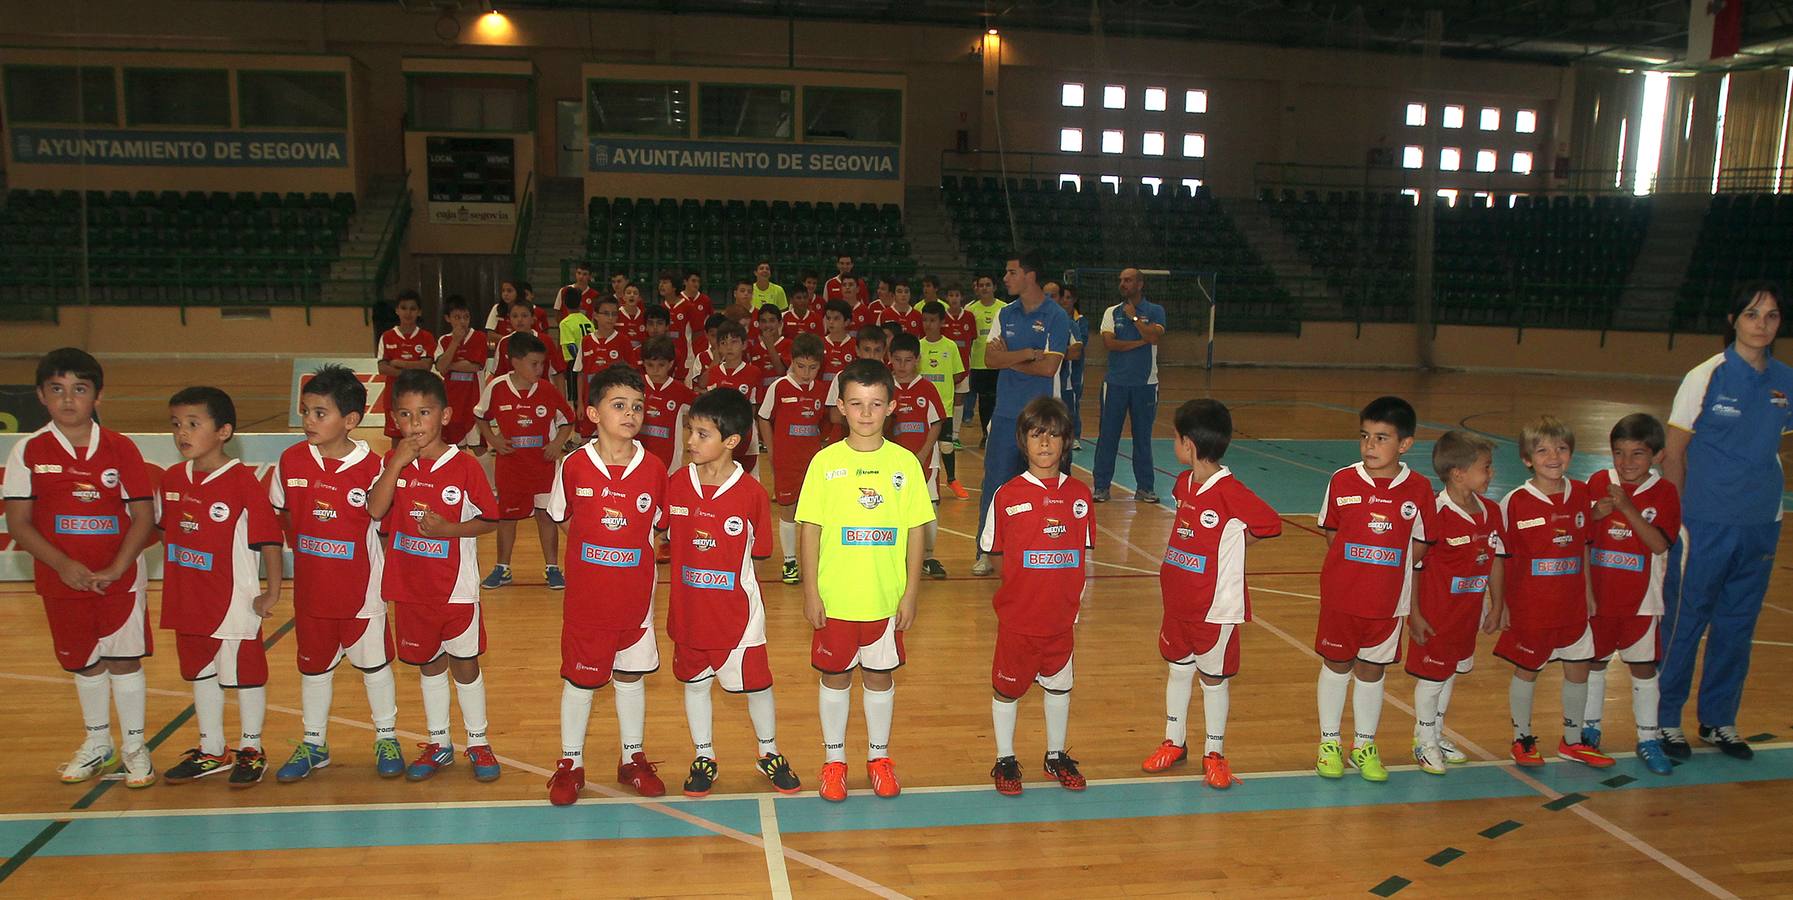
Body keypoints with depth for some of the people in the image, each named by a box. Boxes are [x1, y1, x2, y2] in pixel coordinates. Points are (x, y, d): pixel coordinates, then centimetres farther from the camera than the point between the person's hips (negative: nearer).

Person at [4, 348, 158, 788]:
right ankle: (97, 743, 33)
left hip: (120, 576, -1)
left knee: (124, 658, 4)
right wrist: (63, 564, -16)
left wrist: (115, 569, -15)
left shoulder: (120, 448, -4)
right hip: (62, 579, 2)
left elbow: (144, 516, -5)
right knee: (84, 662, 14)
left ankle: (134, 746, 19)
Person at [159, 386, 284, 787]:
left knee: (245, 672, 8)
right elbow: (163, 529, 17)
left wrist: (272, 593, -18)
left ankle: (251, 749, 25)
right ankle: (212, 750, 35)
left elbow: (269, 539, -15)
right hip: (187, 601, 7)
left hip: (234, 601, -7)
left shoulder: (242, 481, -16)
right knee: (199, 672, 19)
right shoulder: (171, 480, 2)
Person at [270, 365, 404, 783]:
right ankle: (314, 744, 34)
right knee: (313, 665, 17)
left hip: (361, 591, -3)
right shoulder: (292, 460, -5)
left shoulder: (372, 467, -15)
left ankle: (386, 738, 29)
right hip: (311, 588, 3)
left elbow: (384, 525, -8)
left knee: (374, 662, 11)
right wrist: (305, 547, 4)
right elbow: (280, 513, 9)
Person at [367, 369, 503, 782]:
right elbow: (374, 511, -14)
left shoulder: (465, 466, -10)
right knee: (429, 663, 17)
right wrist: (397, 464, -21)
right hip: (411, 587, 3)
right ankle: (437, 743, 31)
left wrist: (449, 529, -20)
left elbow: (488, 520, -5)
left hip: (456, 588, -3)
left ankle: (478, 742, 24)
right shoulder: (394, 462, 0)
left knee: (465, 663, 9)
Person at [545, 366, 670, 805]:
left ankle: (633, 759, 30)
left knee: (631, 676, 14)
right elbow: (564, 520, 5)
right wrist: (594, 553, 1)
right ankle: (570, 764, 26)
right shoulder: (574, 465, -8)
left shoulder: (653, 469, -5)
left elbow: (656, 527, 6)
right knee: (579, 678, 10)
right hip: (585, 596, -1)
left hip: (635, 595, 1)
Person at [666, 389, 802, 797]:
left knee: (756, 683, 9)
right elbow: (662, 533, 7)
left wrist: (725, 563, -9)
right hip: (689, 608, 3)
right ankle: (703, 756, 35)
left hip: (736, 610, -3)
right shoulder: (676, 483, -5)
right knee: (695, 682, 16)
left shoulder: (750, 491, -13)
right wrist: (689, 555, -2)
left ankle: (769, 752, 33)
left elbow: (760, 549, -4)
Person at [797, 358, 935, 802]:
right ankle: (834, 760, 29)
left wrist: (911, 593, -1)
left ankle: (879, 757, 32)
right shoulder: (825, 462, -5)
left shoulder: (905, 462, -3)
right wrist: (810, 593, -5)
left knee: (880, 676, 14)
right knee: (835, 676, 12)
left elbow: (915, 531, 1)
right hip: (834, 598, -1)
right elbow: (810, 530, -3)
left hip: (886, 598, 1)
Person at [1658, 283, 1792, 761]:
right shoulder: (1706, 376, -9)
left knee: (1737, 627, 13)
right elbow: (1673, 455, -6)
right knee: (1684, 622, 3)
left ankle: (1719, 720, 28)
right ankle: (1666, 720, 17)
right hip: (1705, 524, -4)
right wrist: (1677, 519, -7)